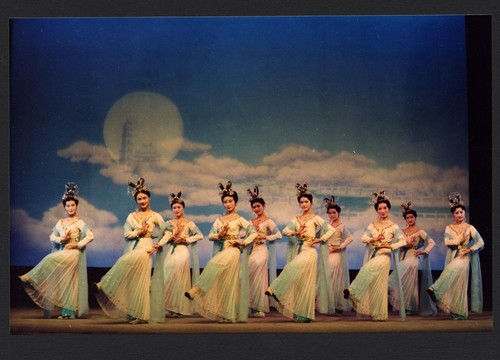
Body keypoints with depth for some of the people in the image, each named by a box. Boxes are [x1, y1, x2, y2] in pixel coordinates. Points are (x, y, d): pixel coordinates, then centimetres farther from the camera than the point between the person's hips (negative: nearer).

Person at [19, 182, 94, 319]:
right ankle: (67, 311, -4)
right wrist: (61, 239, -5)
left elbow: (90, 236, -6)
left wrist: (78, 244, -13)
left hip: (73, 253, -5)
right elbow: (52, 237, 14)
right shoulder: (60, 222, 16)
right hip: (62, 252, 5)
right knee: (63, 281, -5)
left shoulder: (79, 222, 2)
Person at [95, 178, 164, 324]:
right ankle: (132, 313, -2)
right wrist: (138, 232, -9)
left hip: (145, 247, -3)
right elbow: (126, 234, 5)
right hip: (131, 248, 3)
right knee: (130, 279, -6)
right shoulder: (131, 216, 13)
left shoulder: (155, 216, 7)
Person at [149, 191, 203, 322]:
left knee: (179, 279, -8)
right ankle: (169, 308, -3)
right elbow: (166, 237, -3)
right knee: (168, 279, -5)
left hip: (182, 252, -3)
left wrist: (185, 239, -6)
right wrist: (157, 246, -21)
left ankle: (179, 309, -3)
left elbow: (200, 235, 2)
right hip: (170, 252, 3)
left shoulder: (188, 223, 7)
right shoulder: (169, 223, 13)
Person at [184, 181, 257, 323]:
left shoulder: (239, 219, 3)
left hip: (233, 250, -5)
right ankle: (224, 313, 1)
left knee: (215, 265, -31)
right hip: (221, 250, 5)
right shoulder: (219, 220, 15)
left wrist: (243, 242, -10)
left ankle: (197, 291, -32)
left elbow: (253, 233, 0)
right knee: (221, 280, -2)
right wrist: (219, 235, -6)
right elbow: (210, 236, 12)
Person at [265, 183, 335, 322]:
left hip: (309, 250, -5)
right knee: (297, 280, -1)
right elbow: (285, 231, 5)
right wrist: (296, 233, -11)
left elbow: (331, 230, -2)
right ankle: (297, 312, 2)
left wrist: (320, 239, -7)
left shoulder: (315, 218, 3)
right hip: (297, 249, 5)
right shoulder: (296, 219, 16)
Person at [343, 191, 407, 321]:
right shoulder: (372, 226, 14)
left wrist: (391, 246, -16)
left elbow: (403, 241, -4)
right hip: (373, 255, 4)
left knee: (370, 268, -33)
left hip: (384, 255, -3)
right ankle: (377, 314, 1)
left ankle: (353, 291, -28)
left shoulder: (393, 226, 4)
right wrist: (373, 239, -15)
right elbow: (363, 238, 4)